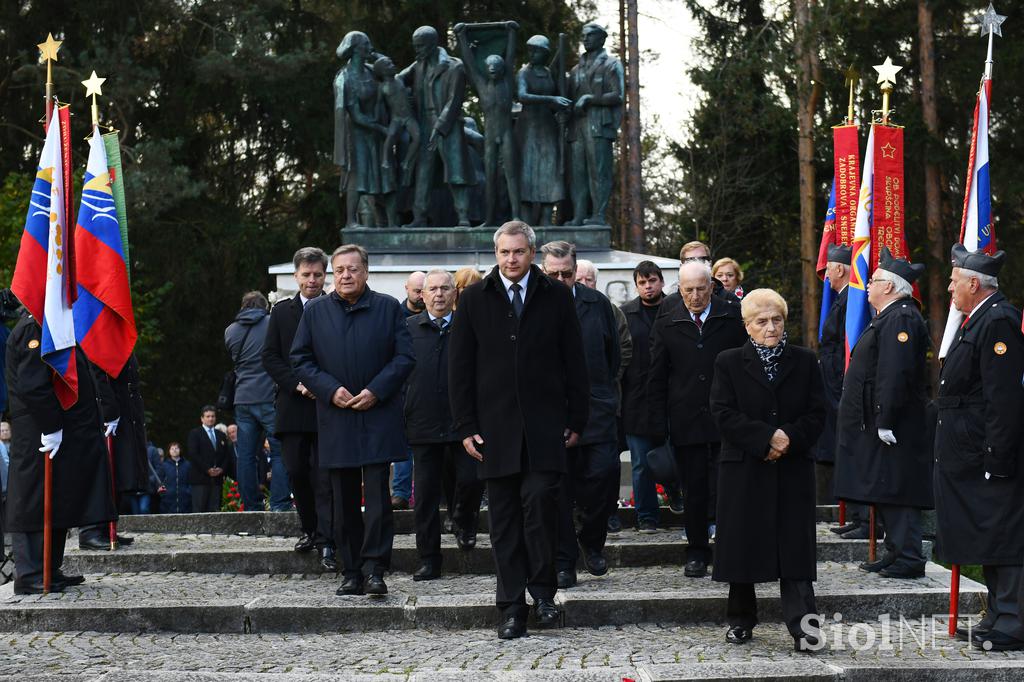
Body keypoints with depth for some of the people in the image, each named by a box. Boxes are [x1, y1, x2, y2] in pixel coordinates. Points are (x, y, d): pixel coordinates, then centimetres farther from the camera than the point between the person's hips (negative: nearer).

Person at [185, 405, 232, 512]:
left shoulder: (221, 436, 21)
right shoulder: (194, 434, 5)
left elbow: (227, 455, 16)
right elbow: (193, 454, -6)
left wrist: (222, 469, -4)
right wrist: (207, 469, -13)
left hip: (217, 478, 4)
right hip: (200, 478, -4)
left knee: (214, 509, -2)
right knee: (199, 509, -9)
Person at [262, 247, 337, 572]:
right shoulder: (282, 311, 10)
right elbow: (270, 357, 6)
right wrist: (297, 384, -7)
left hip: (327, 406, -3)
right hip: (292, 407, 3)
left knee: (325, 478, -5)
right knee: (297, 472, 6)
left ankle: (326, 543, -5)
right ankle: (310, 530, 22)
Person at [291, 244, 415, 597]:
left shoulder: (389, 308, 5)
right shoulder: (315, 311, 8)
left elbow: (405, 356, 1)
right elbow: (300, 360, 7)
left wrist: (376, 390, -11)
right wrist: (330, 390, -8)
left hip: (378, 416, -2)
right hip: (335, 419, 2)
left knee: (378, 496, -9)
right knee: (344, 502, 7)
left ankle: (374, 569, -6)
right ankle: (351, 572, 13)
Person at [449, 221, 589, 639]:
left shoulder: (556, 298, 6)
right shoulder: (474, 299, 6)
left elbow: (574, 364, 7)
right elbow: (459, 367, 6)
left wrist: (576, 421, 2)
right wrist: (466, 427, -1)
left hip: (545, 425, -1)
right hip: (495, 425, 1)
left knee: (541, 499, -15)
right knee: (504, 518, 3)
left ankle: (543, 589, 3)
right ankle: (512, 608, 8)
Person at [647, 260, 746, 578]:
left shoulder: (732, 317, 1)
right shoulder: (667, 322, 4)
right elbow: (656, 378, 6)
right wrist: (659, 426, 0)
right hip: (686, 421, 1)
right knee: (694, 489, 7)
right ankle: (697, 551, 17)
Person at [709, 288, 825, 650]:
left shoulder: (805, 362, 9)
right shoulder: (729, 362, 4)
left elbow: (816, 414, 3)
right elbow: (724, 414, -6)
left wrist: (790, 438, -15)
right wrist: (766, 438, -16)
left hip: (793, 468, 0)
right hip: (744, 470, 0)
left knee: (795, 547, -4)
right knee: (742, 546, 5)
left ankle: (802, 625, -6)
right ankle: (741, 621, 18)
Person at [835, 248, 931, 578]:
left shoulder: (900, 319, -17)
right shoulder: (890, 317, 17)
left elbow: (895, 374, -24)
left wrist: (885, 423, -25)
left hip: (891, 426, -11)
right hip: (876, 422, 11)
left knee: (895, 491, -7)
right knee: (886, 492, 14)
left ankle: (909, 559, -3)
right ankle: (896, 553, 21)